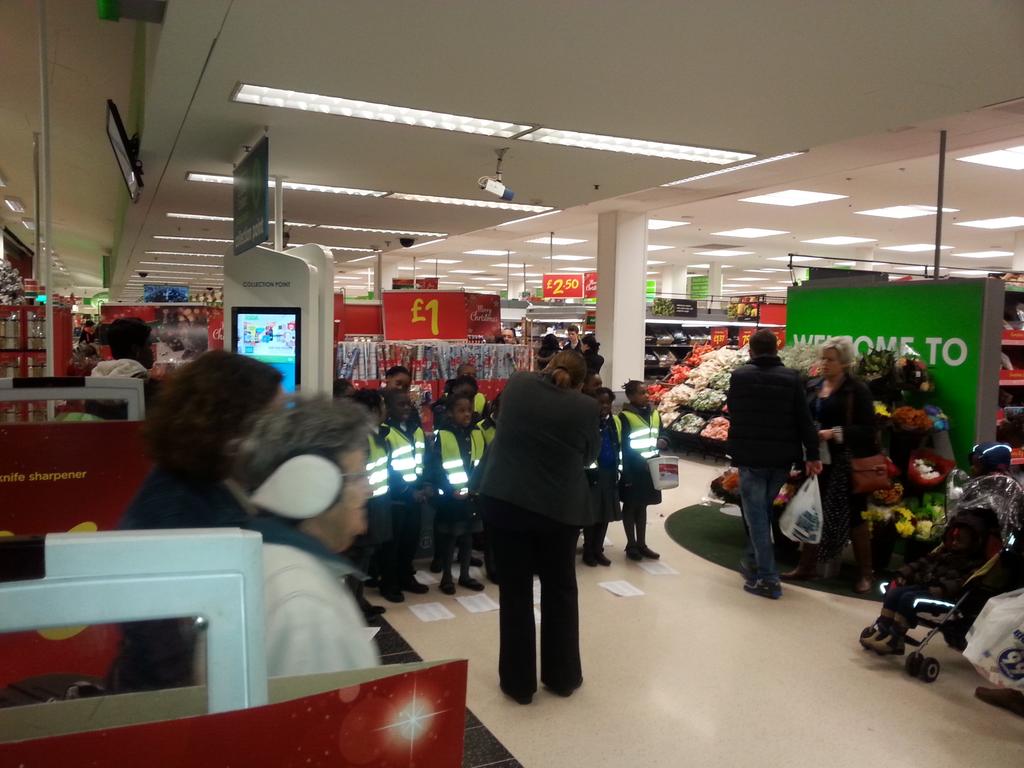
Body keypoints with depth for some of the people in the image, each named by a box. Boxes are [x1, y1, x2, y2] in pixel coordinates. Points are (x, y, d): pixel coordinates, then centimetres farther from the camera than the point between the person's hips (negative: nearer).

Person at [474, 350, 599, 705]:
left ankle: (518, 681, 20)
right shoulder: (585, 406, -7)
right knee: (560, 589, 16)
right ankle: (563, 676, 28)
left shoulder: (516, 384, -1)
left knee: (514, 590, 10)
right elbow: (589, 456, 7)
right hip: (560, 507, -1)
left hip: (504, 498, 1)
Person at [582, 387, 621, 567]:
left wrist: (619, 467, 13)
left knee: (606, 513, 10)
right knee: (592, 513, 0)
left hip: (611, 474, 6)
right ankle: (588, 552, 12)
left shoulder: (616, 422, 11)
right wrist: (590, 467, -13)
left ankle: (598, 550, 20)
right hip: (593, 473, -6)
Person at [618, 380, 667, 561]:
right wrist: (626, 474, -17)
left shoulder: (655, 414, 7)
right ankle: (631, 545, 16)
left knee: (642, 506, 15)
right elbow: (621, 448, -14)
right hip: (632, 469, -6)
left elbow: (662, 434, 19)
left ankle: (642, 544, 23)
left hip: (650, 468, 6)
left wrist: (662, 442, -7)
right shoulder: (625, 417, -13)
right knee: (630, 506, 6)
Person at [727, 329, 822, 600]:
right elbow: (804, 419, -4)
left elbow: (732, 411, 7)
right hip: (782, 458, 3)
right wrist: (812, 455, 0)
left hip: (750, 457, -3)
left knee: (756, 515, 2)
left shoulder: (739, 376, -5)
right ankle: (753, 562, 31)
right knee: (763, 511, 21)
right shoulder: (791, 378, -2)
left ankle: (768, 578, 0)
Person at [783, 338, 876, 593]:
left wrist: (834, 433, -22)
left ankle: (864, 572, 20)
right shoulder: (814, 387, 8)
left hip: (846, 462, -5)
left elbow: (866, 430, -12)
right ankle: (807, 565, 22)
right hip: (817, 459, 6)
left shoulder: (857, 390, -8)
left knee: (853, 515, 5)